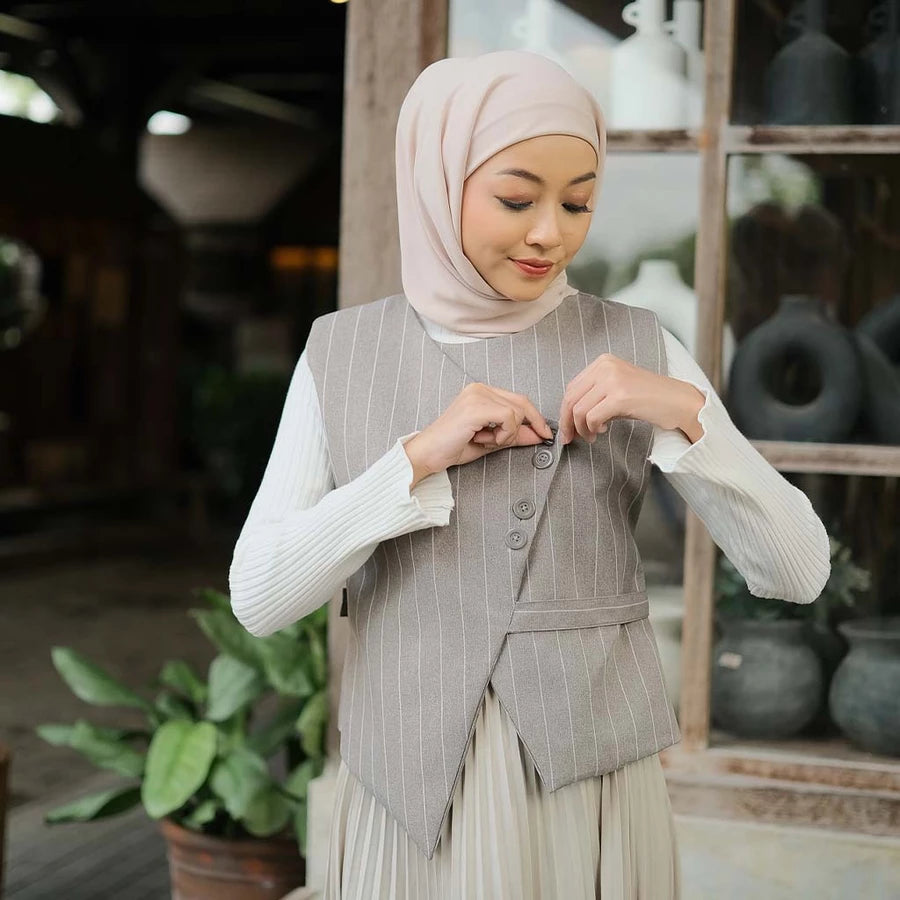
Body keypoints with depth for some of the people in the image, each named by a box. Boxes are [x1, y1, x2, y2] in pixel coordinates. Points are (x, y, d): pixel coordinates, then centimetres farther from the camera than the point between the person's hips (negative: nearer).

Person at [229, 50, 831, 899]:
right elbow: (258, 596, -6)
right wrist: (420, 457, -16)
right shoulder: (341, 352, 0)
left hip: (591, 792, 0)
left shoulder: (636, 349, -2)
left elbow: (796, 571, -5)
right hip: (411, 794, 0)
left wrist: (688, 413, -19)